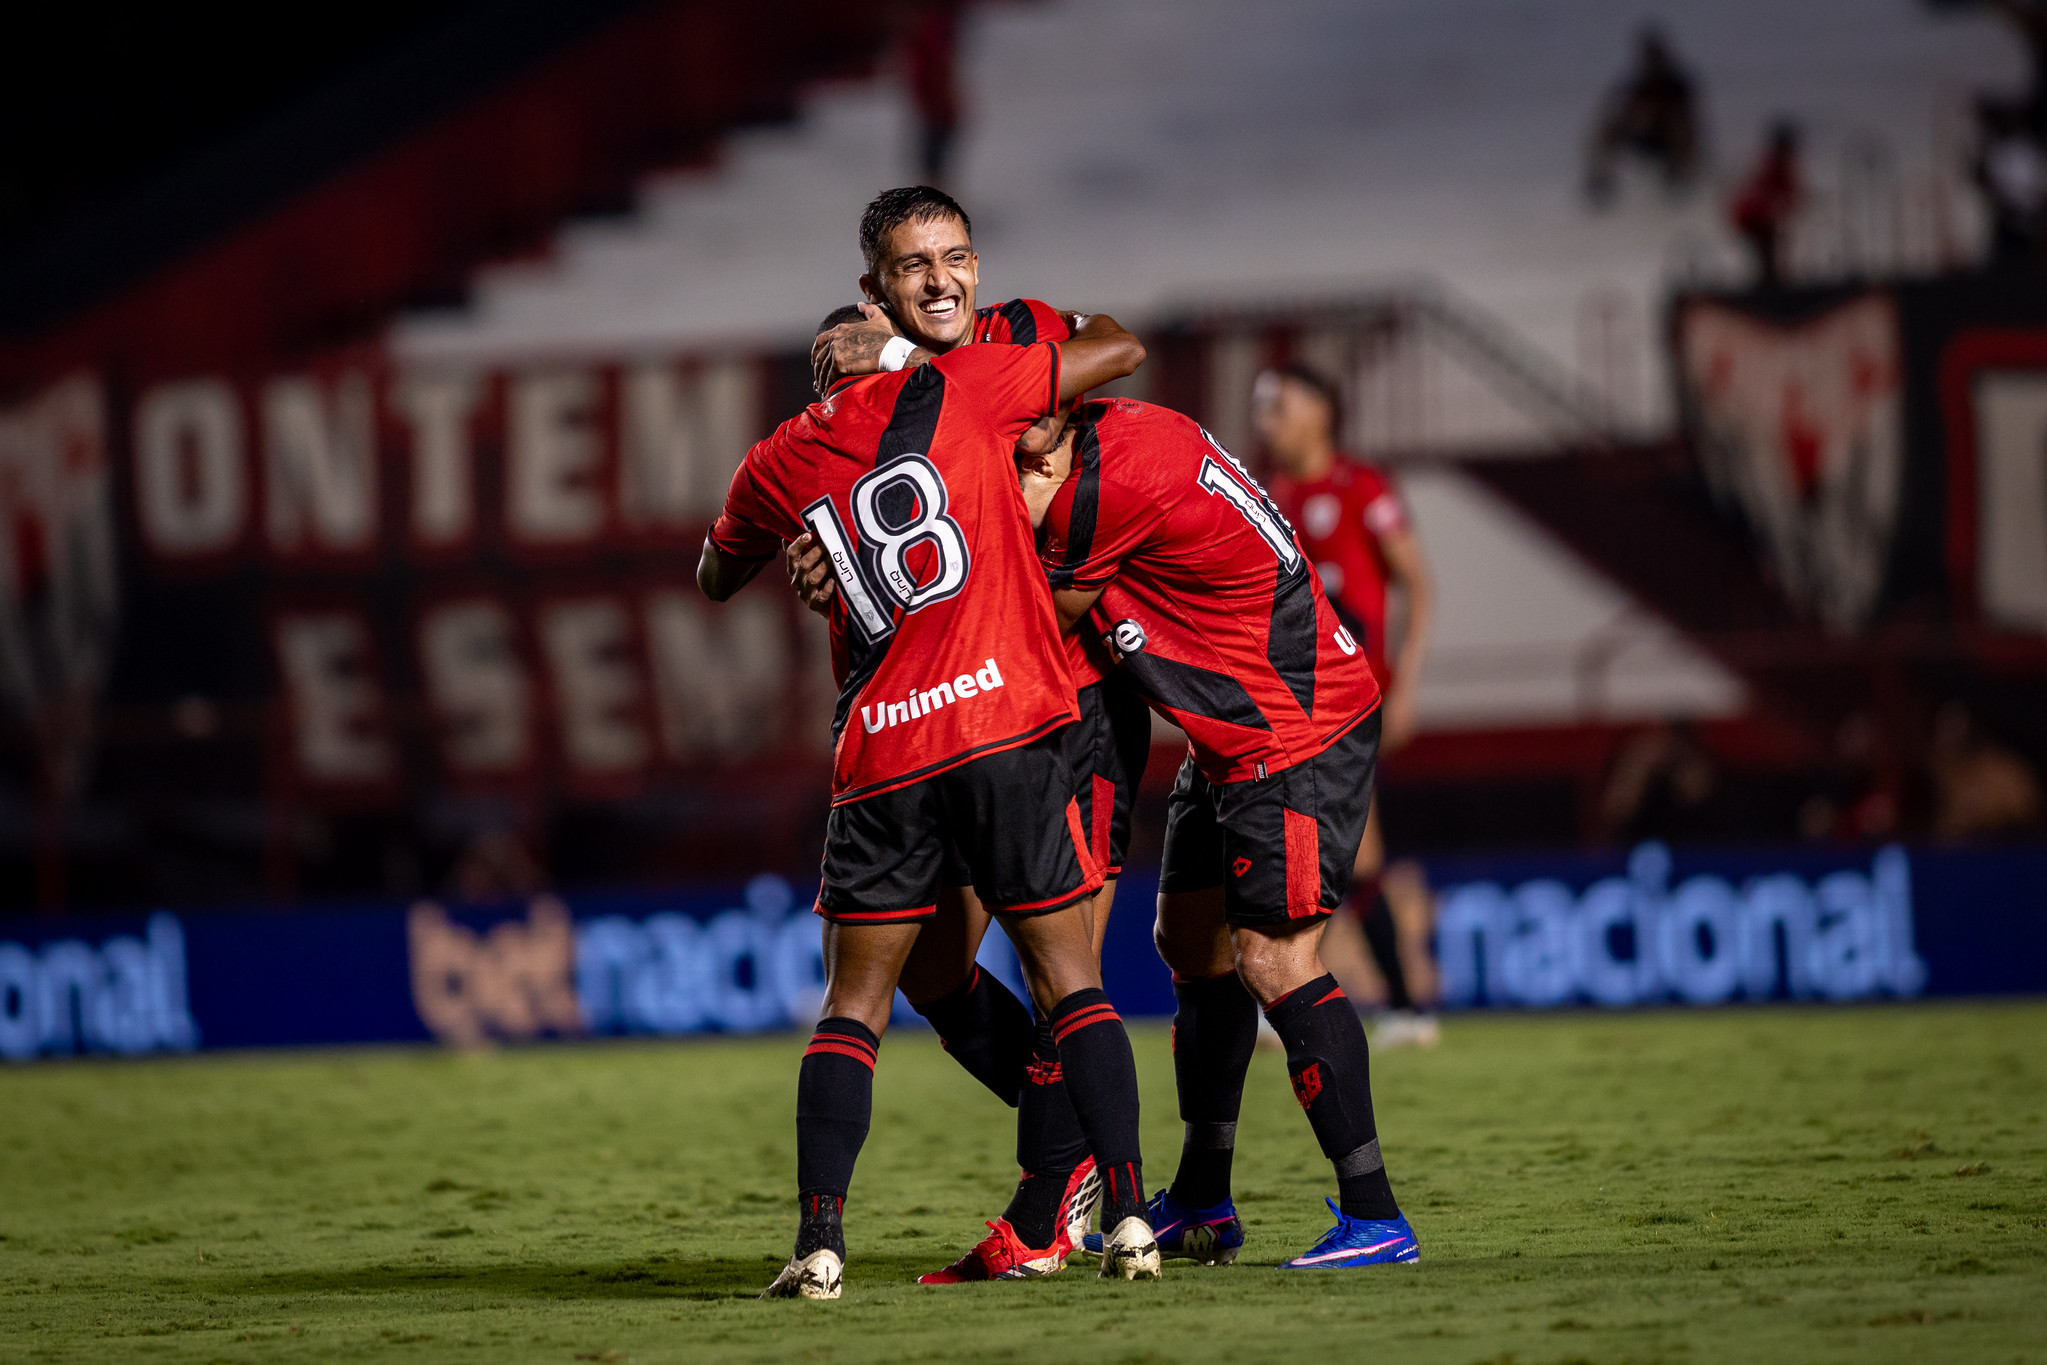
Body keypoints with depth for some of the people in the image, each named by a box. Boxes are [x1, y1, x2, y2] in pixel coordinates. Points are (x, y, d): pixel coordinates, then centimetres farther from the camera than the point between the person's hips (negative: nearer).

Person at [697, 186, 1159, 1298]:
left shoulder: (778, 466, 12)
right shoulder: (955, 392, 2)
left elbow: (714, 581, 31)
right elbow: (1120, 351, 8)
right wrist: (1067, 327, 29)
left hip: (880, 755, 2)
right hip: (1007, 723, -2)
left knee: (852, 1005, 10)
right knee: (1070, 982, 6)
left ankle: (818, 1239, -3)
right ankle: (1128, 1217, -3)